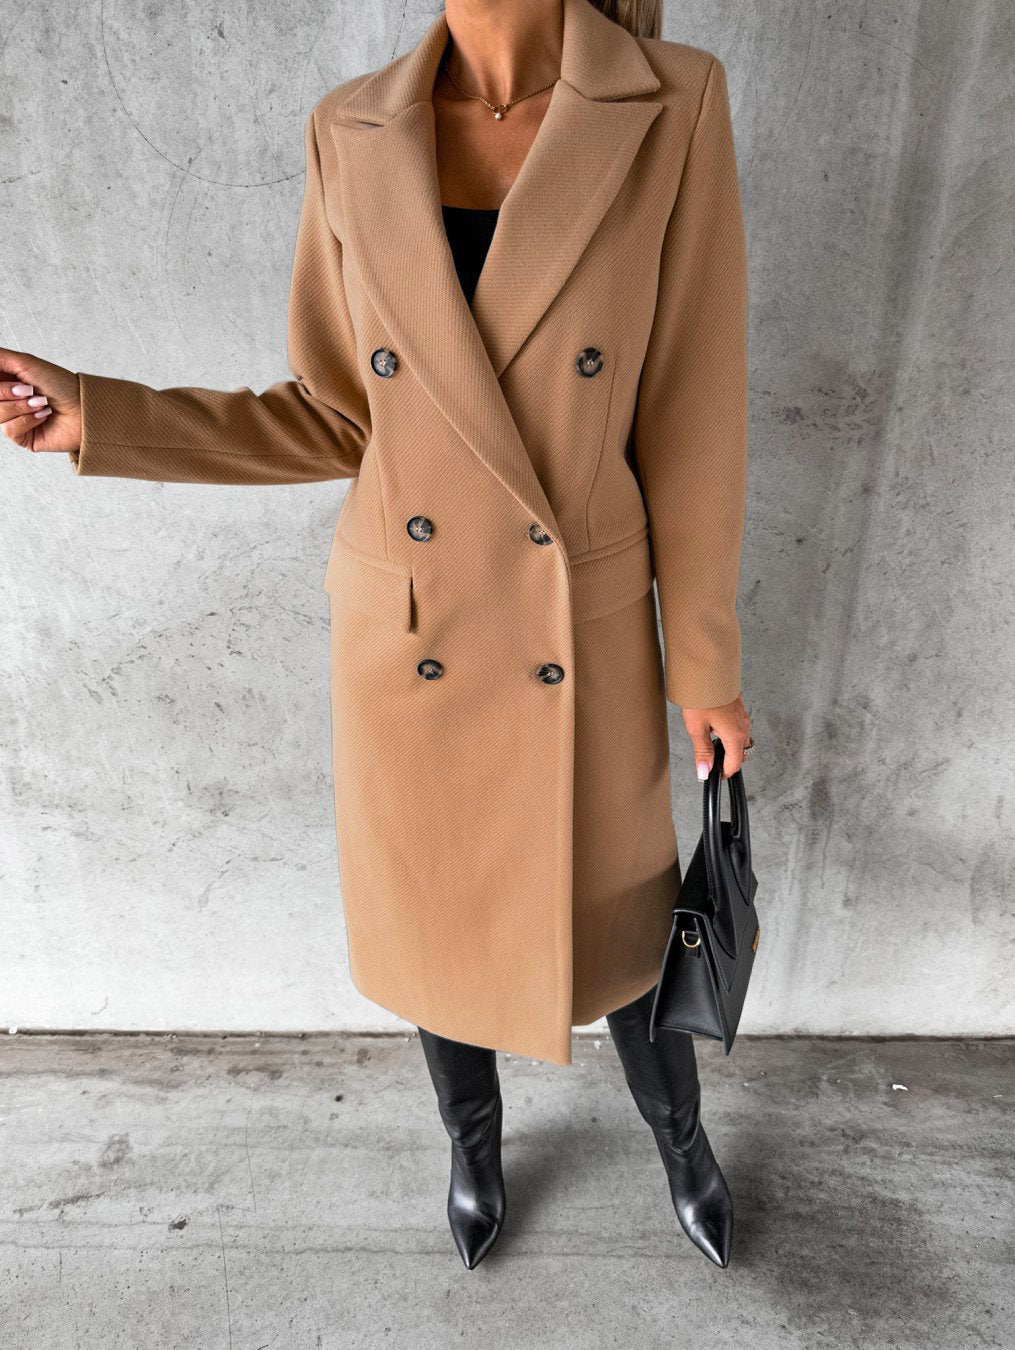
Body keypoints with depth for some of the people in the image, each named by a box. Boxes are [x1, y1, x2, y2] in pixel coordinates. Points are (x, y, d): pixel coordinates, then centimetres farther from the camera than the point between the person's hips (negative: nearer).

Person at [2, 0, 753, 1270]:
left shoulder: (673, 106, -8)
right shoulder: (352, 135, -2)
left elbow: (690, 422, -7)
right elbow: (342, 419, 2)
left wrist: (705, 667, -2)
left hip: (583, 641, -1)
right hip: (407, 643, 2)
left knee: (614, 925, 19)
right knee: (436, 922, 20)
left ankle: (682, 1142, 55)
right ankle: (474, 1142, 55)